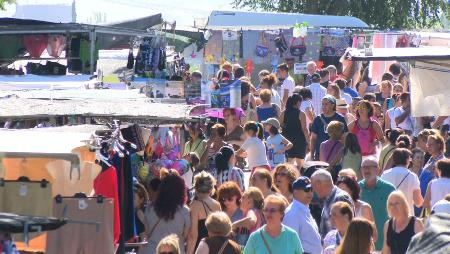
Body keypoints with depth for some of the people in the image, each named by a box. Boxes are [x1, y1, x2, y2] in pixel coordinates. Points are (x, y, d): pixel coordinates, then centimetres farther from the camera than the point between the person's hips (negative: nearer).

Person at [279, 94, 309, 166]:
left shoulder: (284, 113, 2)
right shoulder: (301, 114, -10)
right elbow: (304, 129, -11)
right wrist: (307, 141, -3)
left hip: (287, 140, 4)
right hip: (299, 140, -4)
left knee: (290, 162, 10)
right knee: (300, 163, 5)